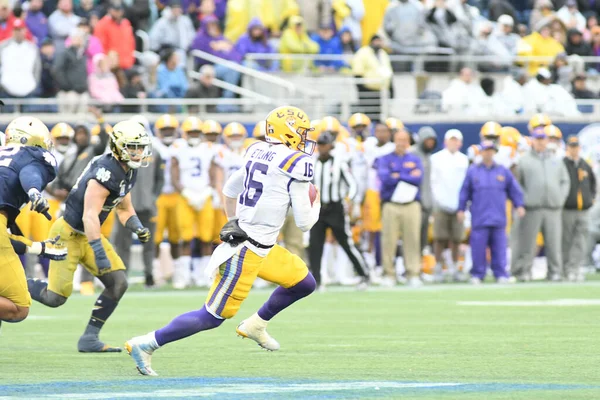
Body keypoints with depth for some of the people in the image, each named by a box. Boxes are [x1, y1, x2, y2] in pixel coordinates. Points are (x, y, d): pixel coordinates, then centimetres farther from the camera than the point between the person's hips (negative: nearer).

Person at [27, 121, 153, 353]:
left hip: (87, 235, 9)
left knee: (118, 283, -3)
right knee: (55, 298, -7)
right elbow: (90, 216, -31)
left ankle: (89, 338, 4)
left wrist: (138, 229, -1)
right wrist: (99, 253, -34)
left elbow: (124, 209, 18)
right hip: (68, 234, -9)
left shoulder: (129, 172, 4)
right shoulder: (106, 172, -26)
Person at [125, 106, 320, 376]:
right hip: (246, 252, -9)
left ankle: (256, 325, 32)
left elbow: (229, 189, 23)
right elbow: (304, 223, -12)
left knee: (304, 283, 21)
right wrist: (315, 205, 9)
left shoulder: (258, 153, 9)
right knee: (213, 317, -5)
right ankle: (145, 344, -4)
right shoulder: (297, 164, -15)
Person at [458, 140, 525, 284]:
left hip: (498, 218, 1)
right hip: (479, 217, -1)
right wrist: (461, 209, 5)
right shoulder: (473, 171, 7)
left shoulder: (503, 171, 10)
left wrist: (519, 206, 3)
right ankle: (477, 275, 3)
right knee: (478, 248, -3)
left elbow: (514, 189, 12)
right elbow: (465, 191, 9)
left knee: (499, 248, -1)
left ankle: (501, 275, 3)